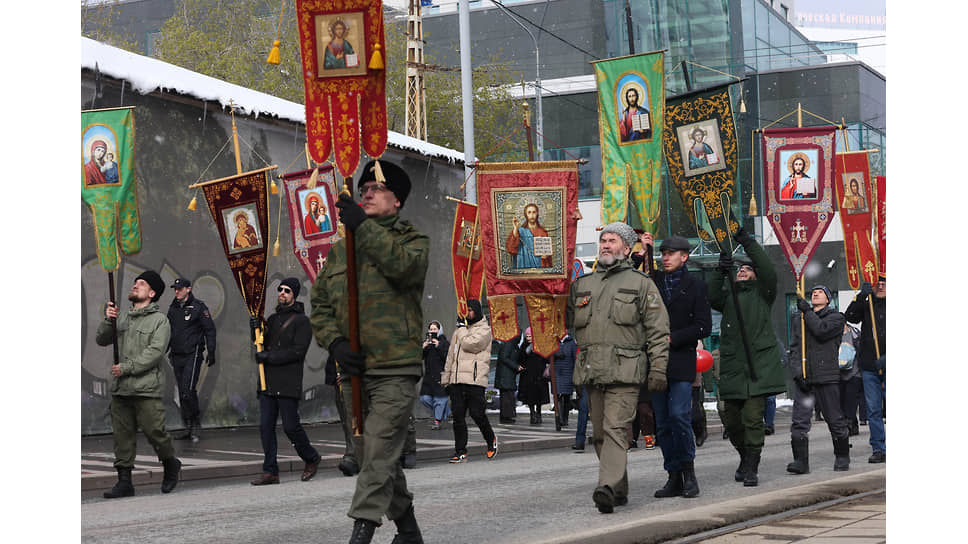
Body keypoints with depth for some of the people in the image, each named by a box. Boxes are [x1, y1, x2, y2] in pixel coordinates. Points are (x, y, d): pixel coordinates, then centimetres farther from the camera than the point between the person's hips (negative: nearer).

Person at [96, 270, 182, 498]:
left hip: (146, 388, -5)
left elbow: (155, 352, -12)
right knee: (122, 436, 4)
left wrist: (126, 367, -16)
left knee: (154, 431, -6)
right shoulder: (122, 318, 17)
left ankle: (171, 465, 20)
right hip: (120, 389, 5)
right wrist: (108, 321, -5)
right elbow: (101, 340, 13)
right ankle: (124, 481, 9)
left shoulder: (159, 320, -1)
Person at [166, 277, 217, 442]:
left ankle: (196, 421, -1)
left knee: (188, 390, -17)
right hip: (177, 356, 6)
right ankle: (189, 428, 11)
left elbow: (210, 330, -4)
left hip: (193, 355, -6)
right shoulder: (172, 309, 13)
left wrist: (211, 352, -9)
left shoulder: (198, 307, -4)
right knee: (182, 393, 6)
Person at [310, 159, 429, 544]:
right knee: (382, 455, 14)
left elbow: (404, 264, -21)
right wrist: (335, 342, -5)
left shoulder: (413, 240, 4)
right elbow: (319, 304, 12)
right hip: (352, 369, 6)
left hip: (395, 370, -5)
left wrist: (364, 227, -20)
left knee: (378, 454, -15)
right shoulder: (340, 249, 16)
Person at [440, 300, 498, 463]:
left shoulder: (484, 330, 1)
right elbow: (451, 355, 24)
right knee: (458, 415, 0)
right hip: (457, 380, 6)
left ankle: (491, 440, 18)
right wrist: (445, 378, 19)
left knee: (477, 413, -8)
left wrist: (461, 335, 2)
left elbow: (470, 344, -17)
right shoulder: (459, 331, 22)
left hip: (475, 380, -6)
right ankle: (460, 452, 3)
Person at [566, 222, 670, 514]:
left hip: (624, 371, -5)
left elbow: (658, 330, 3)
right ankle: (620, 490, 18)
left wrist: (658, 367, -6)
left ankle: (608, 487, -26)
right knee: (599, 433, 8)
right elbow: (562, 320, 25)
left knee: (615, 429, -16)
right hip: (591, 370, 5)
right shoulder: (581, 285, 19)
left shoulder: (641, 284, 7)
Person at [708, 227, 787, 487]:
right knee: (731, 420, 7)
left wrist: (747, 242, -14)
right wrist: (721, 273, -18)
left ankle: (751, 468, -6)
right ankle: (746, 458, 30)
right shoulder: (728, 295, 19)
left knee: (753, 418, -12)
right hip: (732, 366, 3)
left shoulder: (761, 293, 12)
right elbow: (712, 299, -3)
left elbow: (769, 272, -7)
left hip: (759, 366, -3)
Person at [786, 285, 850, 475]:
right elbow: (794, 347, 10)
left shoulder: (836, 317, 6)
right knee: (799, 421, -8)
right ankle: (801, 461, -8)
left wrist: (807, 311, -4)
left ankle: (842, 457, 19)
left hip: (827, 376, -3)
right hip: (803, 378, 3)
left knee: (835, 420, 3)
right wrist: (798, 371, -4)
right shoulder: (799, 320, 18)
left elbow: (821, 330, -14)